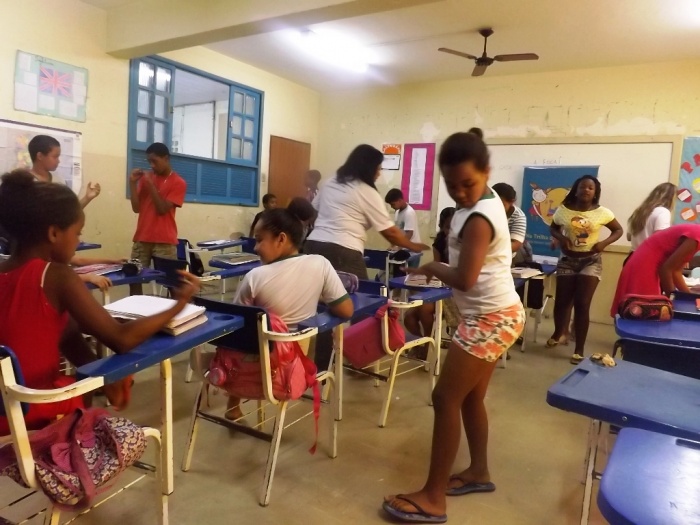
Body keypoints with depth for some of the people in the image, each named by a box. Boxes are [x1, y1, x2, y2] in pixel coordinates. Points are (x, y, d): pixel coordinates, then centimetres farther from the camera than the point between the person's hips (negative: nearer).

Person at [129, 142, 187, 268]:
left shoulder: (178, 182, -2)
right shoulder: (146, 178, 12)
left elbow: (162, 209, -10)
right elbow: (136, 208, 7)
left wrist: (151, 185, -12)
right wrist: (132, 182, -1)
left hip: (164, 242, -4)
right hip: (142, 239, 4)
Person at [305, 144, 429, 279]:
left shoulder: (331, 183, 18)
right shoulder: (367, 192, -1)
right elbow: (389, 231, 0)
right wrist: (413, 246, 12)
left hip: (314, 245, 7)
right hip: (343, 251, -7)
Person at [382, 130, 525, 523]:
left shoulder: (477, 219, -22)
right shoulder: (487, 199, 5)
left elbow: (464, 280, -29)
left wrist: (432, 268, -12)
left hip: (490, 319, -10)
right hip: (496, 314, 10)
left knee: (446, 398, -6)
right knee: (470, 397, 18)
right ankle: (479, 472, 34)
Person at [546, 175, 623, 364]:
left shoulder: (602, 213, -6)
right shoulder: (563, 210, -5)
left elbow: (618, 230, 5)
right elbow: (553, 228, 10)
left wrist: (604, 243, -13)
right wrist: (561, 238, -11)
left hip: (591, 262, -1)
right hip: (567, 260, 2)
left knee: (582, 304, -5)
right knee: (562, 301, 7)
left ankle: (579, 350, 5)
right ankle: (558, 334, 37)